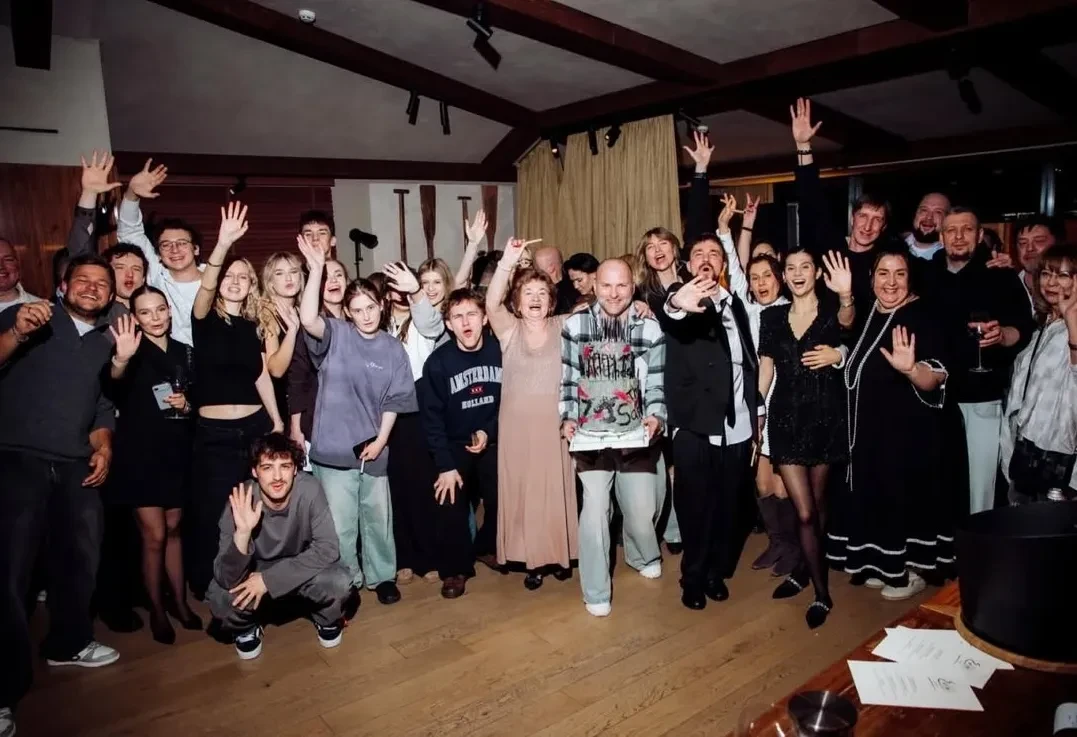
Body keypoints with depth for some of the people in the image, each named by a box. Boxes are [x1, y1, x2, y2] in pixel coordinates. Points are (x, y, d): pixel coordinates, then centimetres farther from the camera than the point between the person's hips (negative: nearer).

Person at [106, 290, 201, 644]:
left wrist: (187, 404, -7)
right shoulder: (133, 351, -8)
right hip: (139, 452, -4)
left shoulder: (185, 352, 6)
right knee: (153, 535, 0)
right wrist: (121, 360, -50)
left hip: (176, 451, 4)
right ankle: (157, 610, 16)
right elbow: (114, 387, -30)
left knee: (173, 528, 14)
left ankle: (179, 600, 26)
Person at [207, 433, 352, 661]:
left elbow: (328, 550, -25)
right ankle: (246, 629, 7)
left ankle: (327, 620, 8)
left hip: (301, 571, 0)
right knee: (220, 597, -29)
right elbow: (226, 579, -29)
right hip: (255, 575, 0)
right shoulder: (240, 503, -26)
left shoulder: (309, 490, -26)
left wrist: (269, 579, -29)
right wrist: (242, 532, -46)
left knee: (339, 583, -29)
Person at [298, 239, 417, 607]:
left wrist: (381, 439, -4)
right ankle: (346, 582, 27)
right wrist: (316, 270, -29)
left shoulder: (393, 349, 2)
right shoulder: (335, 335, -4)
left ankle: (381, 575, 35)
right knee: (340, 524, 7)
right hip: (334, 447, -2)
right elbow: (308, 319, -25)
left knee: (378, 518, 16)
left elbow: (393, 400, 4)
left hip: (373, 448, 2)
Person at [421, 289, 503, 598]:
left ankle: (487, 548, 32)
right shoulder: (438, 361, -14)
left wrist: (488, 431, -12)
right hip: (454, 445, -1)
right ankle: (455, 569, 12)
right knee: (450, 507, -9)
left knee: (502, 501, 2)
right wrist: (445, 465, -15)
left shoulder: (501, 351, -11)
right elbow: (432, 417, -12)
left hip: (494, 441, 1)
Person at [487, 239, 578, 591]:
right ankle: (532, 558, 19)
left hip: (555, 423, 0)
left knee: (556, 488, 8)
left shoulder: (563, 327, 4)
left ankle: (560, 553, 25)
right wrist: (507, 262, -28)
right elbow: (491, 304, -16)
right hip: (517, 424, 0)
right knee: (523, 490, 6)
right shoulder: (508, 329, 1)